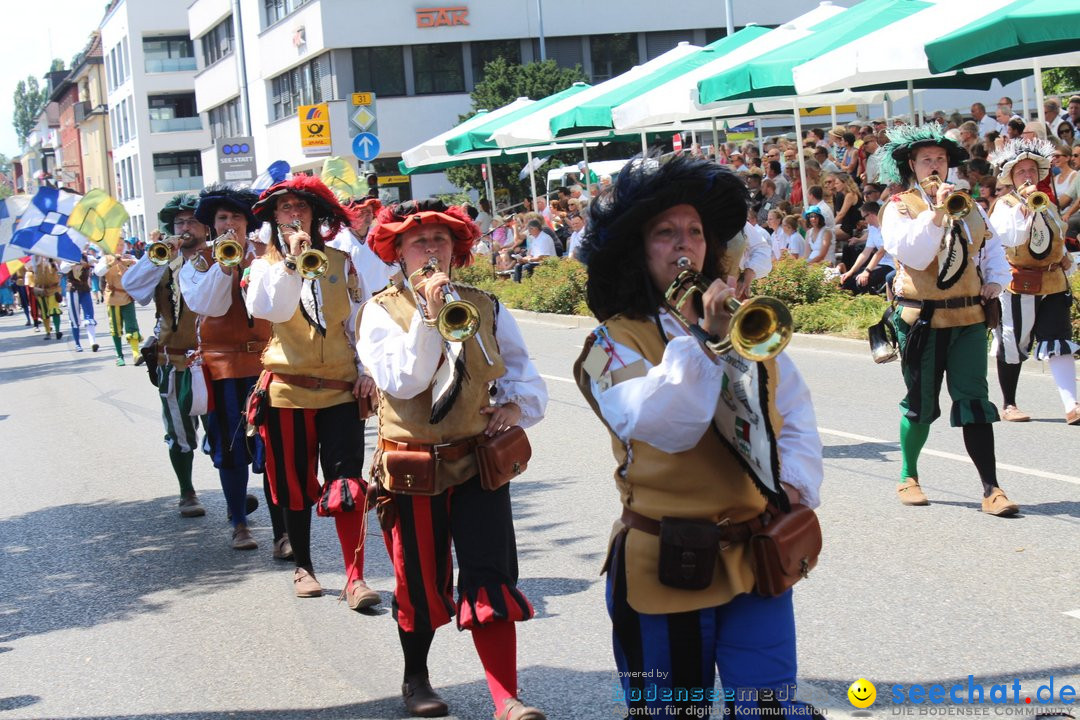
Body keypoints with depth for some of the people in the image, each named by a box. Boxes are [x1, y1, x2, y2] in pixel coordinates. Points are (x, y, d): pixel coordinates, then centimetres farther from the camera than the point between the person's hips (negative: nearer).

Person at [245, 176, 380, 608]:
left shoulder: (340, 261, 7)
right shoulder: (265, 265, 4)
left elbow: (360, 320, 10)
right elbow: (273, 310, -16)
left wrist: (366, 370, 1)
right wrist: (292, 262, -24)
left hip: (340, 388, 0)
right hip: (287, 389, 0)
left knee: (347, 482, -8)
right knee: (295, 483, 9)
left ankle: (355, 577, -8)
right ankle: (303, 567, 25)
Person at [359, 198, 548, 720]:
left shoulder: (486, 307, 5)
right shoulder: (381, 312, -4)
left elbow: (523, 374, 8)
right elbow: (402, 382, -18)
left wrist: (518, 405, -13)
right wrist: (430, 316, -25)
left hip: (479, 460, 2)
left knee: (491, 578, -6)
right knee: (421, 583, 11)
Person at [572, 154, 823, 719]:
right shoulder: (615, 342, -7)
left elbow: (795, 410, 12)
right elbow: (662, 425, -24)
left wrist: (796, 480, -4)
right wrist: (702, 339, -31)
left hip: (757, 557, 4)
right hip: (666, 566, -4)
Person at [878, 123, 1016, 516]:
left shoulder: (967, 205, 11)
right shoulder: (899, 207, -2)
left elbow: (992, 244, 23)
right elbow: (913, 254, -17)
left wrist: (995, 279, 7)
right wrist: (936, 213, -24)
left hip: (968, 317, 3)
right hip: (922, 318, -3)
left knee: (974, 400, -3)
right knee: (921, 404, 7)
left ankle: (991, 489, -4)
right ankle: (908, 477, 27)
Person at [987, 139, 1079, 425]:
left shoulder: (1048, 203, 14)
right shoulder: (1004, 205, -7)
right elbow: (1008, 237, -25)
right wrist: (1024, 205, -33)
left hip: (1053, 283, 5)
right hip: (1018, 285, -5)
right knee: (1012, 347, 6)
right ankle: (1009, 405, 20)